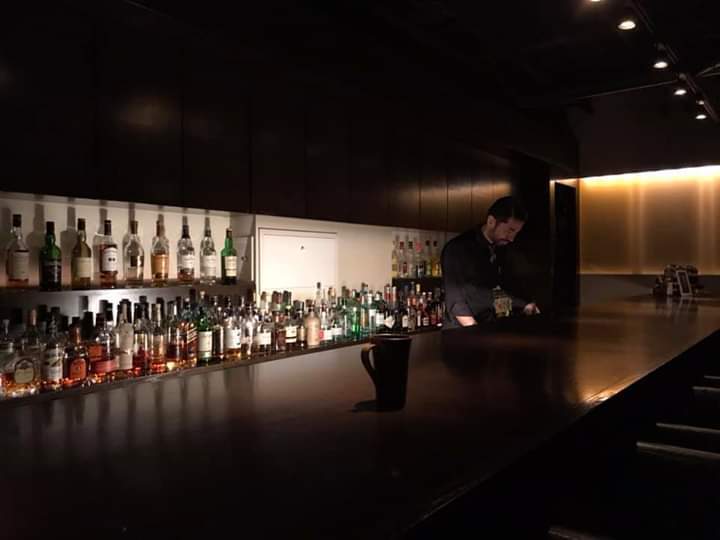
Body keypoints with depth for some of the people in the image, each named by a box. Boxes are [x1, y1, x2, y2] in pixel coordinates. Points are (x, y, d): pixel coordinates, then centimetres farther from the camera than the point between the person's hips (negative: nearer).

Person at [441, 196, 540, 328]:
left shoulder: (502, 250, 6)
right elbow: (454, 299, -19)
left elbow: (510, 284, 17)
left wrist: (527, 306, 1)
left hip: (489, 327, 5)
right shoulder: (457, 248, -14)